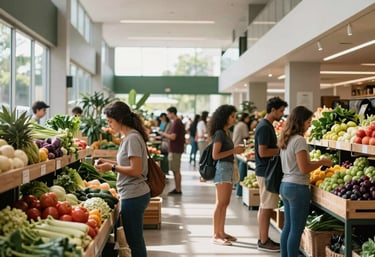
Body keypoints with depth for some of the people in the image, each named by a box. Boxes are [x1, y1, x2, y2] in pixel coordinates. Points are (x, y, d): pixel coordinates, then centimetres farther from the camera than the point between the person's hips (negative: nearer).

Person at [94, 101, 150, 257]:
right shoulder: (129, 136, 12)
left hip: (133, 196, -10)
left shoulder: (132, 138, -17)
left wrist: (112, 167, -13)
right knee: (136, 240, 16)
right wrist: (109, 162, 8)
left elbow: (136, 170, -21)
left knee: (134, 241, -1)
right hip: (134, 195, 10)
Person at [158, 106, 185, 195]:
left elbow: (173, 137, -21)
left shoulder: (176, 123, -16)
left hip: (175, 150, -10)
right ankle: (177, 188, 18)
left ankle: (178, 190, -1)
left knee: (176, 171, -5)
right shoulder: (178, 122, 15)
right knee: (175, 170, 13)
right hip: (174, 149, 10)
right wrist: (166, 134, 13)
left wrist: (164, 134, -8)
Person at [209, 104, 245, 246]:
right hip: (222, 168, -9)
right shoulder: (219, 133, -12)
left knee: (225, 203, 12)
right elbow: (215, 155, -17)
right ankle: (216, 235, -2)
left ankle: (221, 232, 20)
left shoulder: (227, 132, 14)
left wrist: (237, 149, 6)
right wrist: (233, 151, -16)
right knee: (220, 203, -6)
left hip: (229, 168, 9)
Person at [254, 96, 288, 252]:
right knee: (267, 207, -4)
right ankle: (264, 242, 3)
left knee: (263, 206, 14)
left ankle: (263, 239, 21)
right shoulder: (265, 127, -17)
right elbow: (263, 152, -22)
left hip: (264, 171, 10)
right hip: (266, 172, -10)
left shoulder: (266, 125, 14)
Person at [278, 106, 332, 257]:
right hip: (297, 187, -9)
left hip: (285, 185, 9)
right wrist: (322, 162, -7)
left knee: (288, 227, 15)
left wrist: (316, 162, 14)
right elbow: (304, 169, -19)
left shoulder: (285, 139, 11)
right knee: (296, 229, -1)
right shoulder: (299, 140, -16)